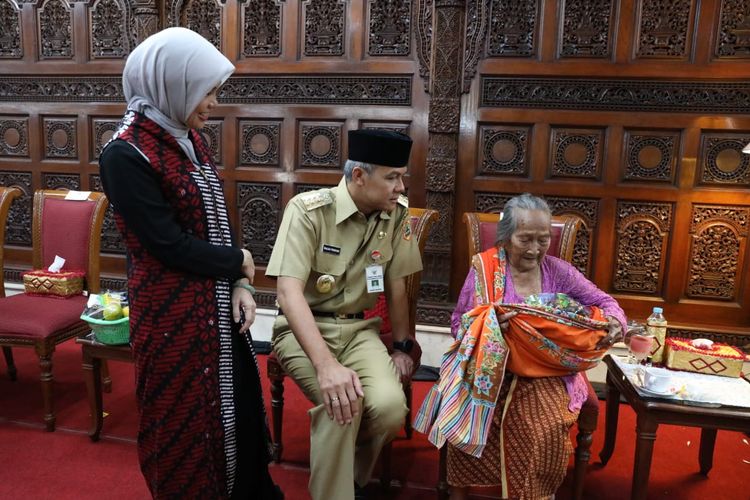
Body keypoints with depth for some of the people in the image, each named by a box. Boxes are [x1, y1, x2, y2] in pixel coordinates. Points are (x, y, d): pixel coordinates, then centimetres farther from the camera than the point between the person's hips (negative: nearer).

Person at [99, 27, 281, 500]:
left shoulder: (190, 137, 5)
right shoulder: (126, 154, -19)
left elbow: (218, 219, 7)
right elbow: (170, 245, -20)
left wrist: (240, 284, -3)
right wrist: (238, 262, -7)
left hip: (218, 300, 7)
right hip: (173, 311, -7)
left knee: (238, 400, 19)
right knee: (187, 415, 12)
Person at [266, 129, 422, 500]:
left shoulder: (397, 214, -4)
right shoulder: (308, 209, -18)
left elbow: (396, 285, 7)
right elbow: (288, 291, -27)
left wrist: (402, 347, 12)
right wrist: (326, 364, -38)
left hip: (357, 328, 4)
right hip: (303, 328, -3)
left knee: (390, 405, -22)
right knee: (342, 402, -31)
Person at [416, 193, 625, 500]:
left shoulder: (557, 271, 3)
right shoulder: (484, 267, -3)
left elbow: (604, 302, 7)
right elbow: (458, 324, -3)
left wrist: (615, 321, -17)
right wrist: (488, 324, -24)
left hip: (548, 373, 1)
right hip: (492, 369, -1)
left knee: (546, 428, -26)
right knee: (467, 415, -26)